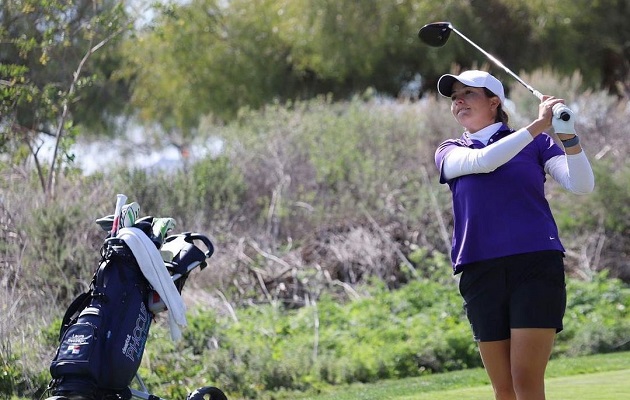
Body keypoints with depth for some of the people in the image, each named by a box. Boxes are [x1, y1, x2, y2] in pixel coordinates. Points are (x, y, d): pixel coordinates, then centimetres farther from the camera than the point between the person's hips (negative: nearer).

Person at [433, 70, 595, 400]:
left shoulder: (537, 143, 11)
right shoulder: (449, 152, 14)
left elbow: (582, 185, -2)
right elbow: (482, 161, -8)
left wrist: (569, 136, -19)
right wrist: (537, 125, -15)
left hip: (536, 264, -3)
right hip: (481, 271, 3)